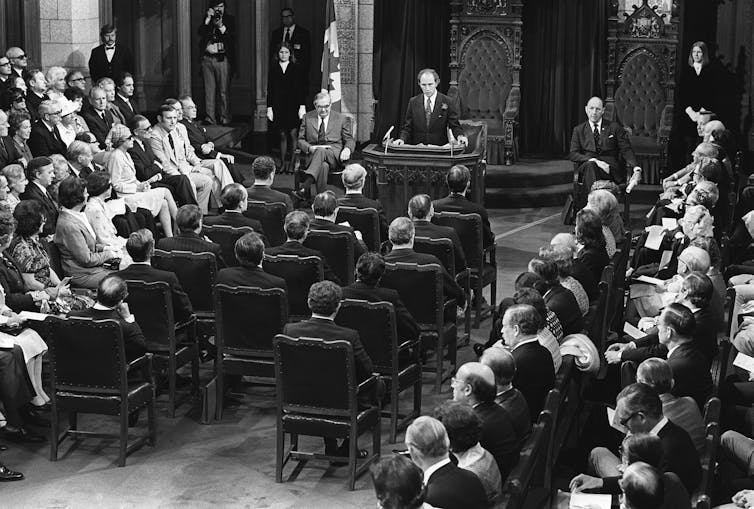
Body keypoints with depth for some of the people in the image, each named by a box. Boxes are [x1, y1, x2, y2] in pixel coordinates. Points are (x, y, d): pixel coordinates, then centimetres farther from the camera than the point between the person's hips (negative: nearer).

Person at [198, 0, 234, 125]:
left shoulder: (229, 19, 9)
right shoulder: (207, 20, 14)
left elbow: (232, 38, -1)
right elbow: (201, 33, -2)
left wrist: (221, 27, -13)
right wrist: (208, 19, -8)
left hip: (222, 59, -2)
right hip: (207, 58, 2)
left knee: (224, 91, -5)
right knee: (209, 90, -1)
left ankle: (225, 118, -1)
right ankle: (209, 118, 2)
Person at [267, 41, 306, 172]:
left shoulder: (297, 68, 3)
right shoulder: (273, 69, 7)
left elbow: (302, 88, 1)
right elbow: (270, 90, 7)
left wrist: (302, 106, -6)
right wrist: (269, 108, 2)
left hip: (293, 106, -2)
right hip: (278, 106, 2)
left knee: (293, 135, -4)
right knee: (282, 136, 4)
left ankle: (292, 163, 2)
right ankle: (282, 163, 9)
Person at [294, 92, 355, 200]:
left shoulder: (342, 119, 15)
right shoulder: (307, 118, 16)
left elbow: (349, 140, 15)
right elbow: (300, 140, 16)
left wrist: (347, 149, -10)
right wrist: (309, 148, -8)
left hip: (334, 155, -1)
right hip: (313, 154, 1)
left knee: (321, 151, -39)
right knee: (323, 166, -39)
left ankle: (304, 188, -54)